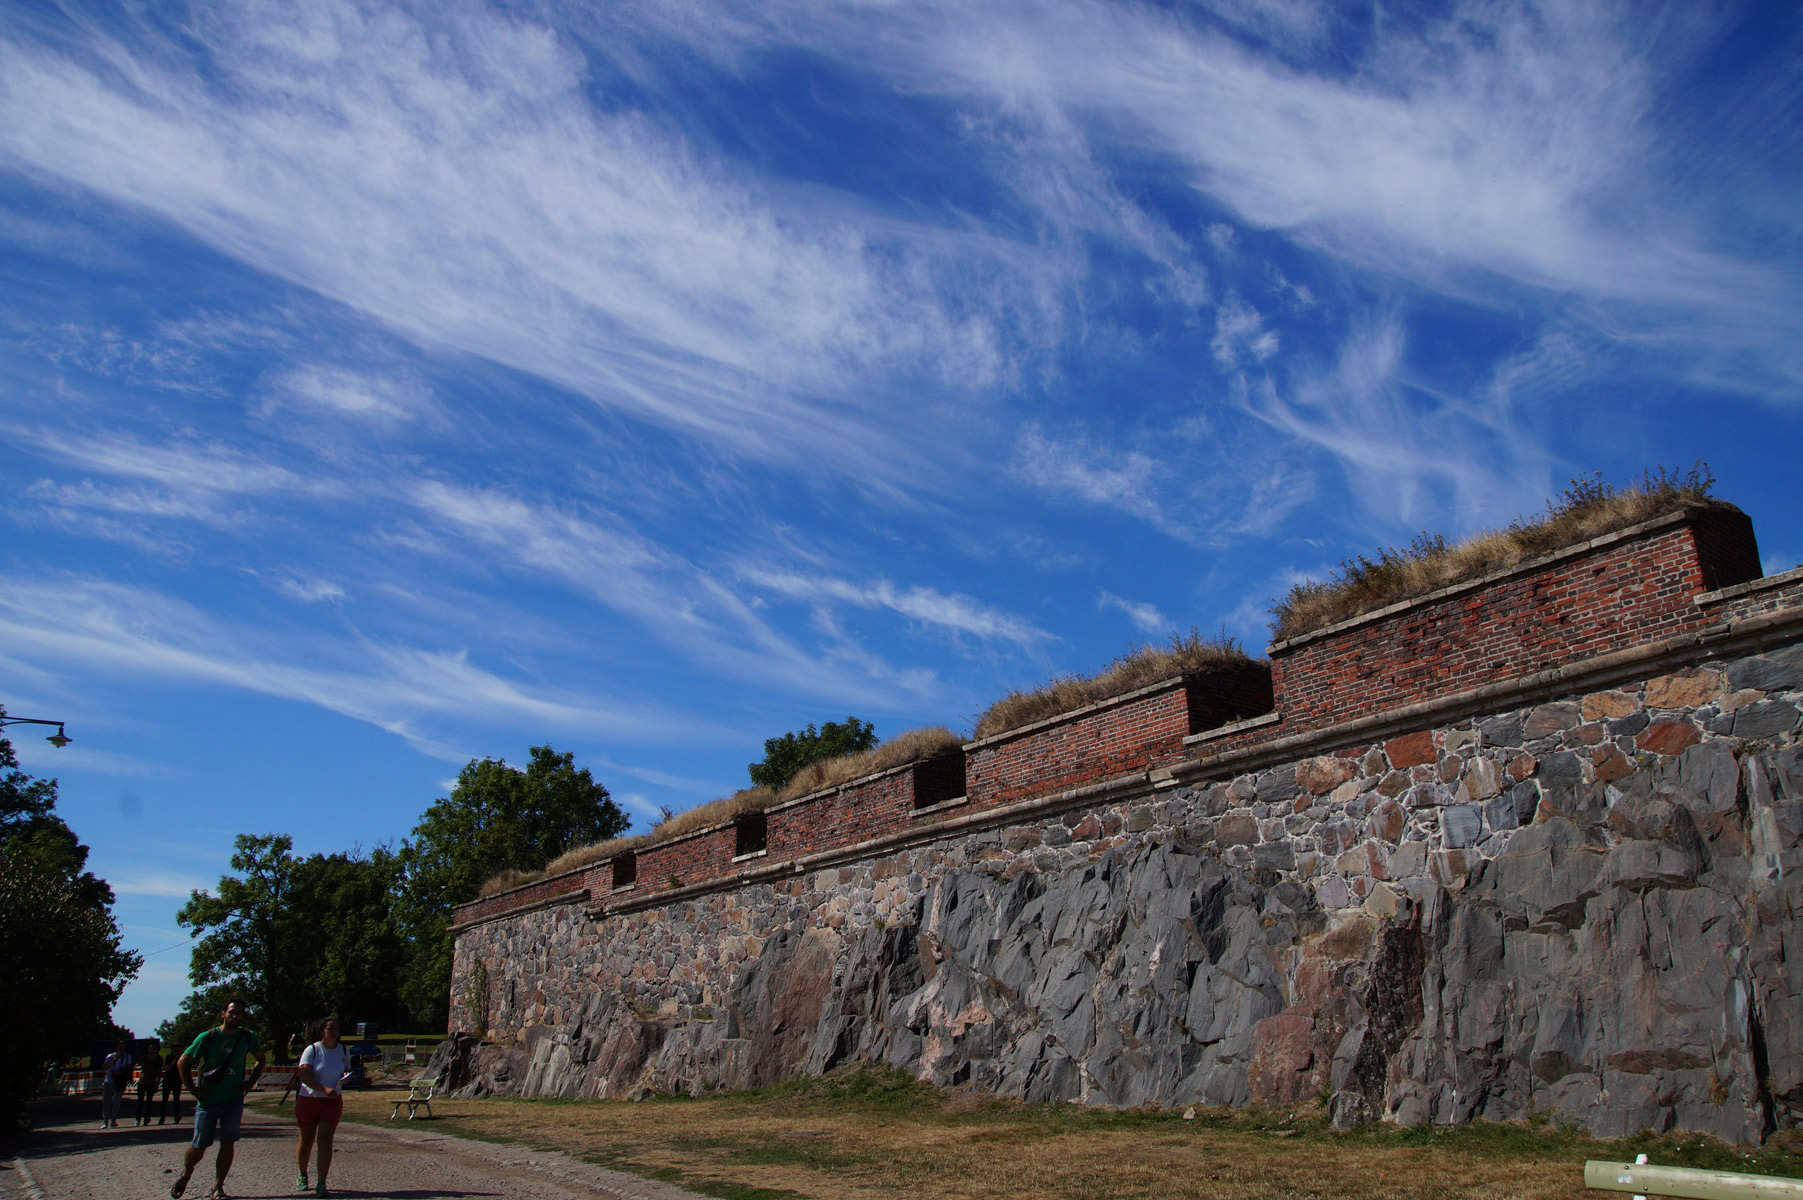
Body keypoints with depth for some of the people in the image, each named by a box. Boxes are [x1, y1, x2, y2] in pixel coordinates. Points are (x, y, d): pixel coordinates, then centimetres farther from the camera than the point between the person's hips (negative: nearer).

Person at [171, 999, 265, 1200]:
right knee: (199, 1146, 6)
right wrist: (193, 1089, -6)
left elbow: (262, 1059, 13)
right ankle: (184, 1176, 35)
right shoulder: (208, 1037, -10)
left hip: (233, 1100, 1)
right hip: (208, 1100, -1)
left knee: (228, 1142, -7)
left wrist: (250, 1083, 3)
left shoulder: (247, 1037, -2)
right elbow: (183, 1062, -2)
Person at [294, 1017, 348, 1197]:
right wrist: (324, 1089, -32)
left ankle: (322, 1184, -10)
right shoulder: (312, 1050, -10)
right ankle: (302, 1175, 37)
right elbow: (305, 1075, -20)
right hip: (308, 1099, -1)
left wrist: (345, 1077, -9)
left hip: (332, 1101, 2)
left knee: (325, 1141, -10)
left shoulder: (344, 1051, 4)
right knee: (306, 1141, 11)